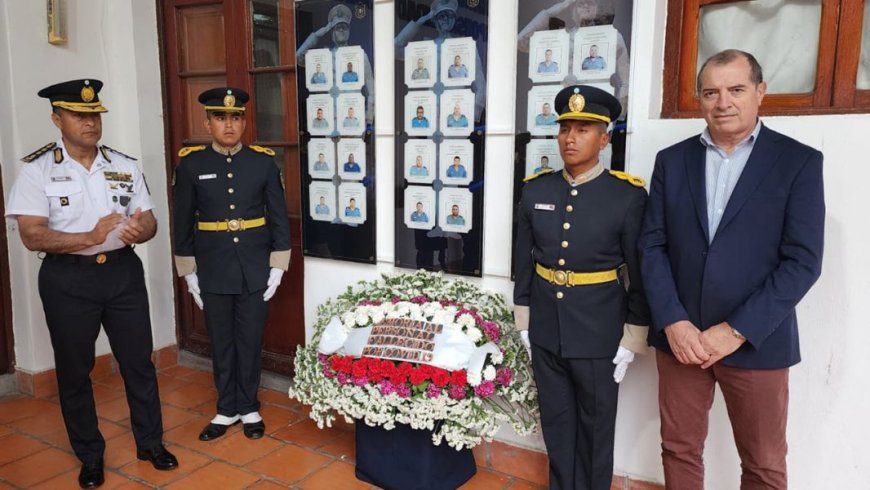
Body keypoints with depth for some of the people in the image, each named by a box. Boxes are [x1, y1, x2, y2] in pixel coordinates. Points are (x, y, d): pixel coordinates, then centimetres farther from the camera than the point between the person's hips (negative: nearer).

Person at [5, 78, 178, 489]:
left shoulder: (124, 167, 5)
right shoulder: (37, 170, -5)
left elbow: (149, 221, 4)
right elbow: (32, 237, -12)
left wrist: (139, 230, -20)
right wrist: (90, 238, -26)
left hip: (123, 272, 2)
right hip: (68, 279, -2)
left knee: (138, 360, 9)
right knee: (74, 369, 11)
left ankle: (150, 442, 28)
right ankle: (90, 456, 30)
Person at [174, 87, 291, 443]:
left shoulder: (264, 161, -2)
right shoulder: (191, 164, -2)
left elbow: (279, 218, 0)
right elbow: (183, 223, 2)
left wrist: (277, 267, -3)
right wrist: (188, 272, 1)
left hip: (255, 270, 0)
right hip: (212, 272, 0)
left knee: (250, 342, 10)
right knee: (221, 343, 12)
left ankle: (249, 408, 28)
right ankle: (226, 409, 30)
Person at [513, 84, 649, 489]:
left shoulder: (629, 195, -11)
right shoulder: (535, 190, 0)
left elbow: (641, 274, -8)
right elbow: (523, 261, 7)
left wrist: (631, 341, -7)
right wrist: (523, 323, 8)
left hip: (599, 338, -3)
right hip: (545, 335, 4)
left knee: (596, 433, 15)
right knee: (556, 427, 18)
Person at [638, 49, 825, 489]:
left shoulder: (799, 161, -3)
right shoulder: (672, 160, 5)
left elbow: (802, 260, -9)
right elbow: (653, 246, 1)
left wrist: (736, 331, -14)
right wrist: (673, 322, -10)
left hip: (757, 342, -2)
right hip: (679, 336, 2)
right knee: (679, 450, 14)